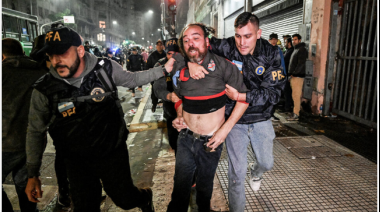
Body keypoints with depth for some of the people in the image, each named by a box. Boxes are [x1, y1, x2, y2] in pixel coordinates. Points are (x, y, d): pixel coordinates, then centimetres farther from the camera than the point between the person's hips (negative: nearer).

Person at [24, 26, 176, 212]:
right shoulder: (44, 90, -13)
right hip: (77, 162, 2)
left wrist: (163, 69, 3)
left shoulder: (106, 69, -14)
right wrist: (32, 175, 3)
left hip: (113, 152, -1)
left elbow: (132, 79, 6)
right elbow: (35, 132, -1)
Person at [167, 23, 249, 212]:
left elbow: (243, 97, -9)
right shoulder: (179, 67, -2)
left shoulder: (222, 65, -13)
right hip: (186, 138, 2)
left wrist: (225, 129, -15)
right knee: (180, 187, 9)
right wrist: (179, 116, -3)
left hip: (211, 140, -2)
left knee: (205, 186, 18)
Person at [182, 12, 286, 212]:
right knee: (237, 171, 4)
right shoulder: (226, 47, -16)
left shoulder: (271, 54, -13)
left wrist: (240, 96, -30)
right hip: (234, 120, -2)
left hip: (261, 120, 3)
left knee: (266, 163, 22)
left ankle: (255, 172, 61)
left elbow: (273, 93, -19)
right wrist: (191, 62, -29)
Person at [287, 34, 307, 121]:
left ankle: (296, 114, -7)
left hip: (298, 76, -10)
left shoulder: (302, 50, -8)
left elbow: (301, 64, -17)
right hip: (294, 76, 10)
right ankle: (298, 109, 17)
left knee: (296, 95, -9)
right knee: (295, 95, 11)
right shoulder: (296, 50, 22)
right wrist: (291, 74, 15)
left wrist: (294, 73, -14)